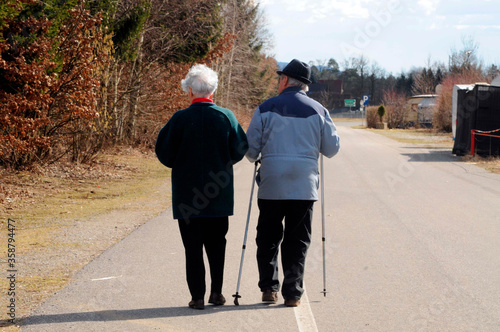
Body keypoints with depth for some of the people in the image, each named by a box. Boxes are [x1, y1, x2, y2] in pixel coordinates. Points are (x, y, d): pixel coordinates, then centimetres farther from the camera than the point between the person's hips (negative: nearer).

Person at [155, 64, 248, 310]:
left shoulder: (180, 118, -9)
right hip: (220, 195, 2)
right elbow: (239, 150, 3)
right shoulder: (226, 117, -3)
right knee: (216, 242, 15)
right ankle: (216, 292, 12)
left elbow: (164, 153, -4)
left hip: (187, 194, -2)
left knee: (193, 245, 3)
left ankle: (197, 296, 2)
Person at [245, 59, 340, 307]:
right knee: (297, 241, 6)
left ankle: (269, 287, 8)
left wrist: (257, 157, 22)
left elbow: (250, 148, 0)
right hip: (304, 186, 1)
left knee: (268, 238, 13)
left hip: (271, 185, -1)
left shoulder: (266, 108, -1)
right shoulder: (318, 111, 3)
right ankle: (292, 293, 2)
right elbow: (332, 148, 6)